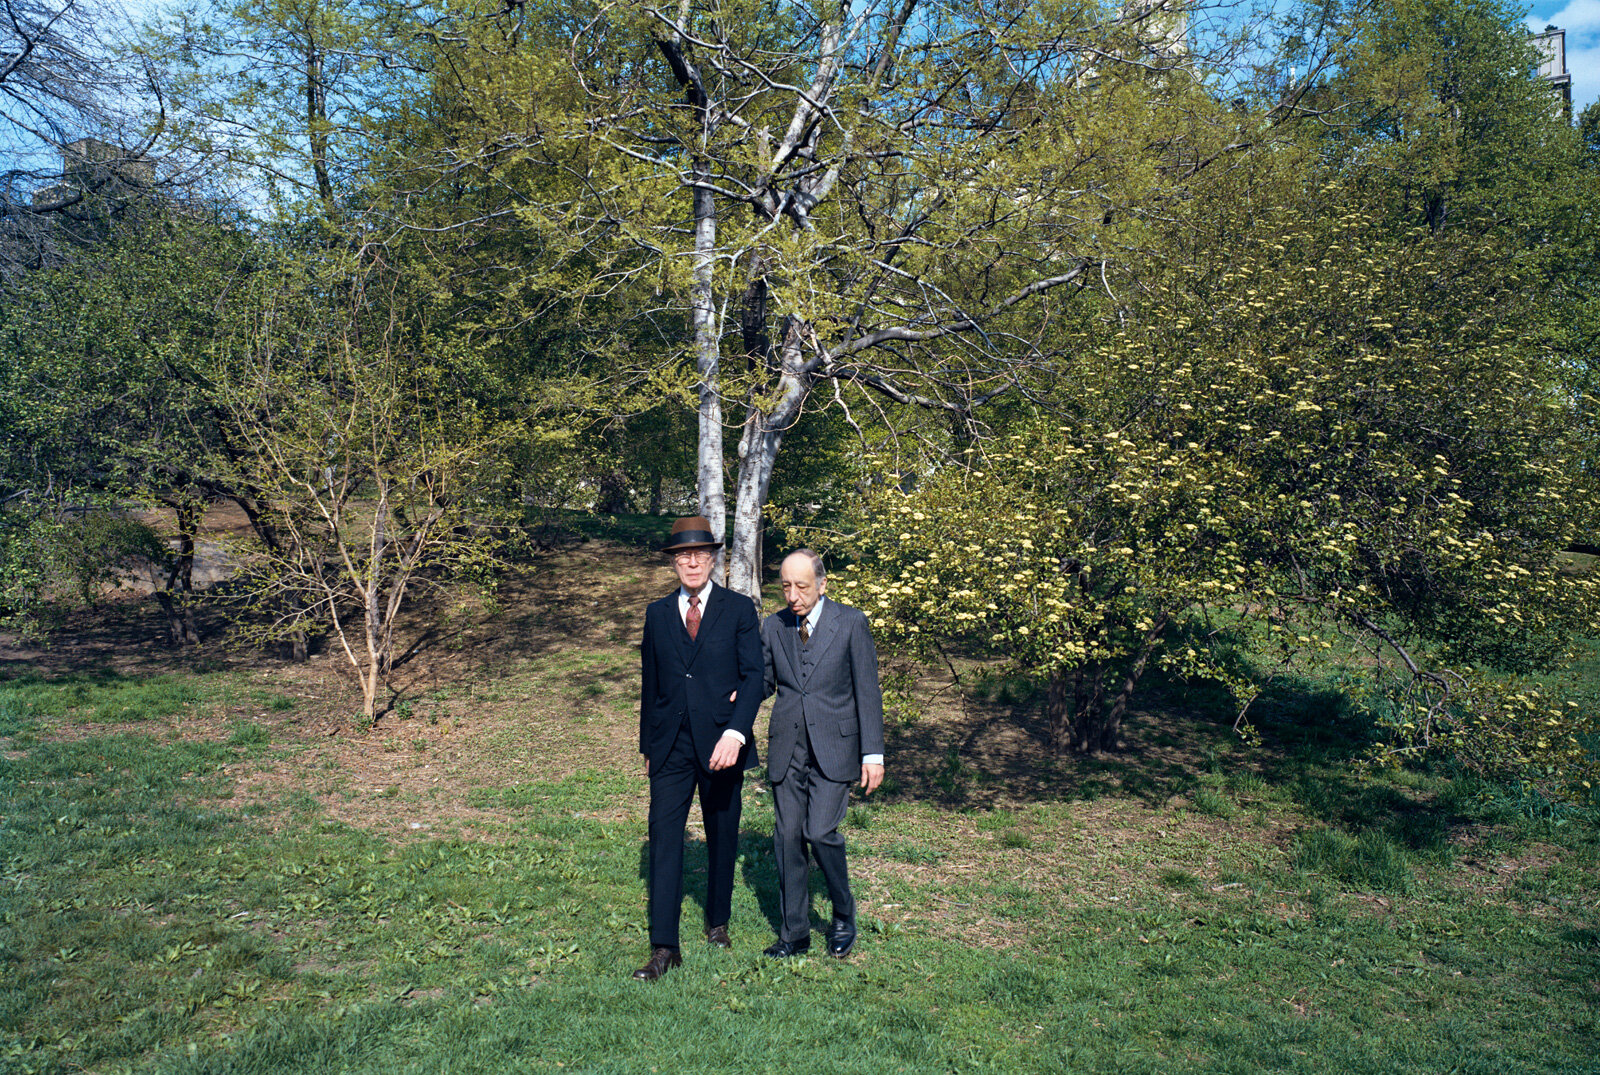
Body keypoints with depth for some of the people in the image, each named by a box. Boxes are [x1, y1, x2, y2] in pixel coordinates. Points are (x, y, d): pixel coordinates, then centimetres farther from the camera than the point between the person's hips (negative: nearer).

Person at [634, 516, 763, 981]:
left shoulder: (739, 610, 0)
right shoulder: (657, 614, 9)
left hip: (722, 742, -1)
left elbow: (753, 676, -7)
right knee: (663, 836, -6)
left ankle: (718, 921, 32)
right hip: (671, 745, 2)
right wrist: (647, 745, 13)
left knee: (722, 837, 11)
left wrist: (736, 732, -21)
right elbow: (650, 684, 14)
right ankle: (664, 947, -3)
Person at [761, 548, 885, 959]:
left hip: (833, 746, -4)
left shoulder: (851, 623, -4)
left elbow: (867, 692, -3)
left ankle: (844, 917, 12)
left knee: (820, 832, -13)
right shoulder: (773, 626, 6)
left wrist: (873, 754, -6)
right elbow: (763, 681, 14)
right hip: (787, 748, 4)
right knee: (787, 838, 6)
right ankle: (794, 933, 20)